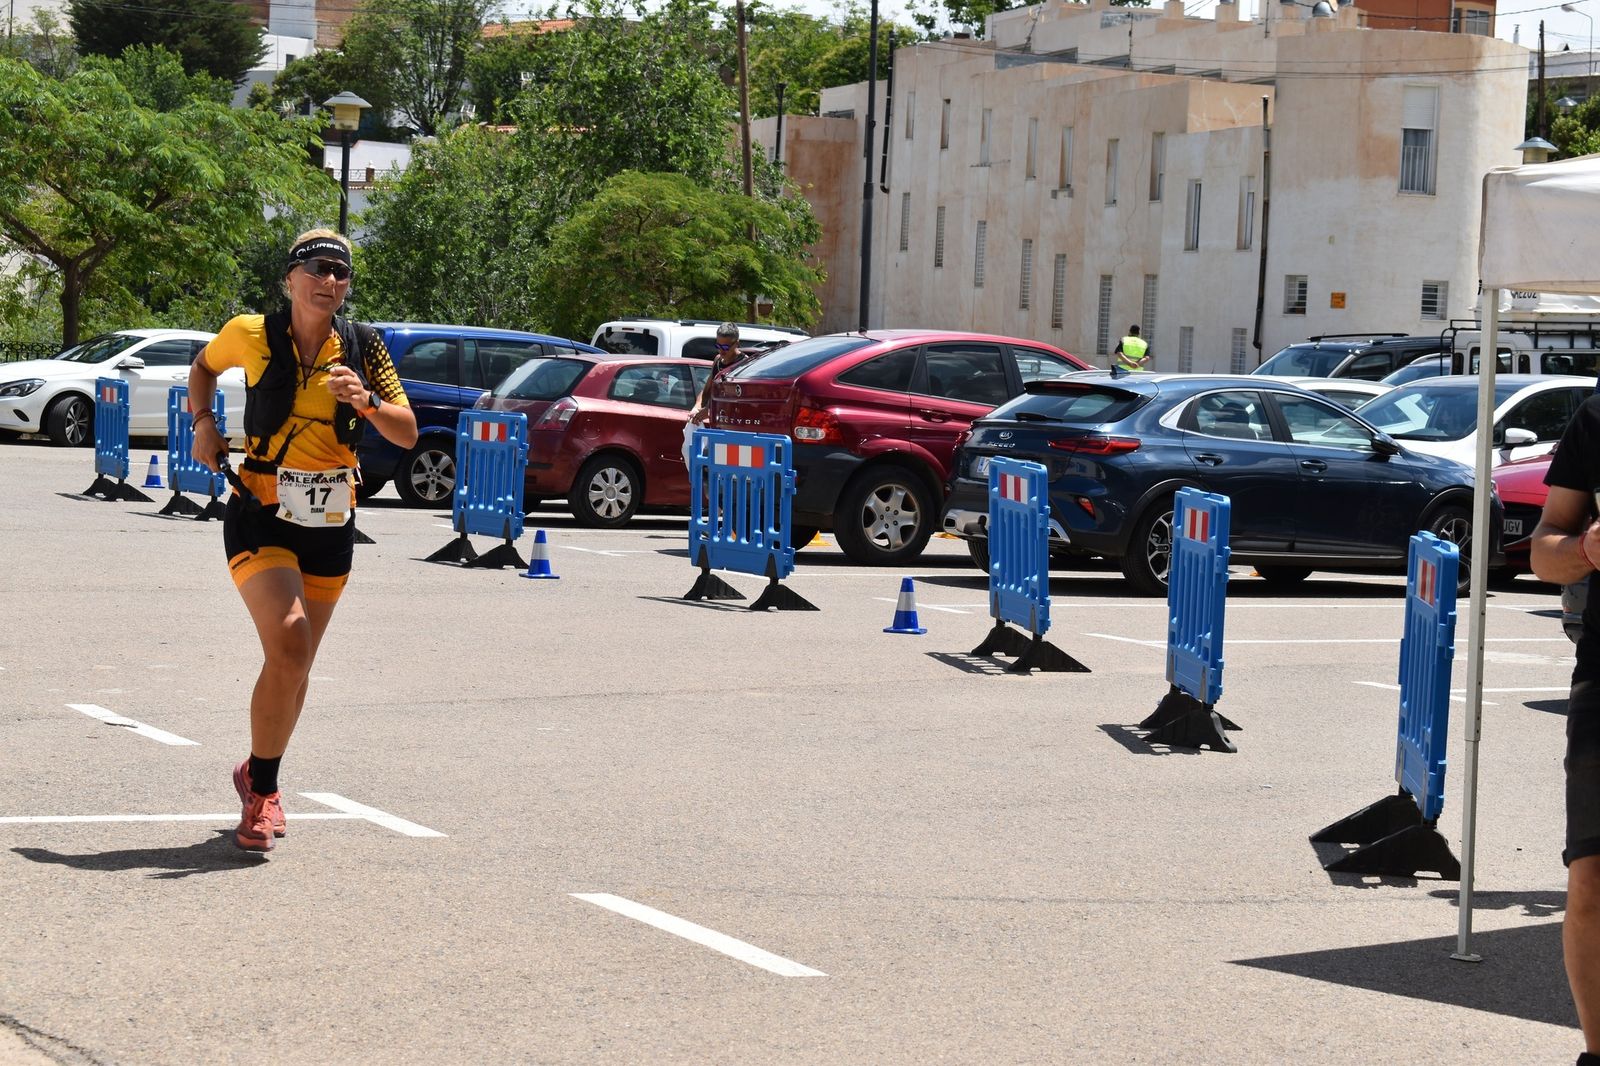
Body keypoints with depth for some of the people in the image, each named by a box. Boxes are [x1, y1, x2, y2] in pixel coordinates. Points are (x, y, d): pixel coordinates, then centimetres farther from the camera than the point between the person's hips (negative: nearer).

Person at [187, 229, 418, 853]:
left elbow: (408, 435, -6)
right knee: (288, 647, -23)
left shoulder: (363, 347, -2)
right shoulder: (252, 335, -6)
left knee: (296, 664, 14)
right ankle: (262, 792, -10)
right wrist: (203, 422, 0)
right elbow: (204, 366, 16)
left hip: (331, 525, 4)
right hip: (262, 517, -4)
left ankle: (259, 777, 37)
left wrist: (365, 402, -23)